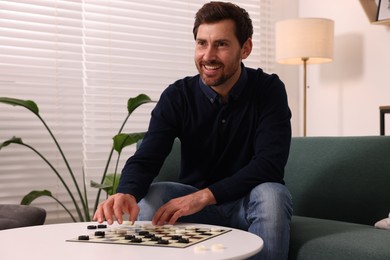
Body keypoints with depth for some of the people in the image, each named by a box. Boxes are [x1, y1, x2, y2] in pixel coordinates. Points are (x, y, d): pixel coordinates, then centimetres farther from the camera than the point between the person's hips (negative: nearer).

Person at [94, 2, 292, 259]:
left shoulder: (269, 90, -14)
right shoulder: (177, 96, -9)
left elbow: (269, 164, -23)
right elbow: (146, 159, -19)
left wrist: (205, 195, -35)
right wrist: (127, 193, -44)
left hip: (250, 202, -1)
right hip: (195, 203, 1)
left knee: (271, 195, -34)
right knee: (149, 197, -27)